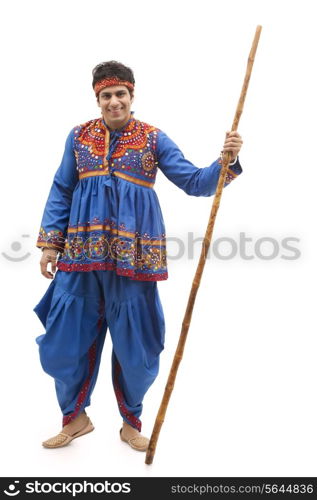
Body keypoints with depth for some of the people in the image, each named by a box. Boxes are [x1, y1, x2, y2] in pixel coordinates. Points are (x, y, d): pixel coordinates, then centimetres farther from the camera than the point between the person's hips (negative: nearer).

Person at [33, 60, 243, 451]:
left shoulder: (153, 138, 5)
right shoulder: (79, 136, 11)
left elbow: (195, 182, 2)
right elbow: (61, 193, 12)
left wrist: (227, 161, -15)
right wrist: (50, 243, 6)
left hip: (133, 254, -1)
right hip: (81, 252, 2)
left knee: (135, 345, 6)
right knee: (65, 339, 6)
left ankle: (131, 422, 30)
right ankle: (75, 416, 31)